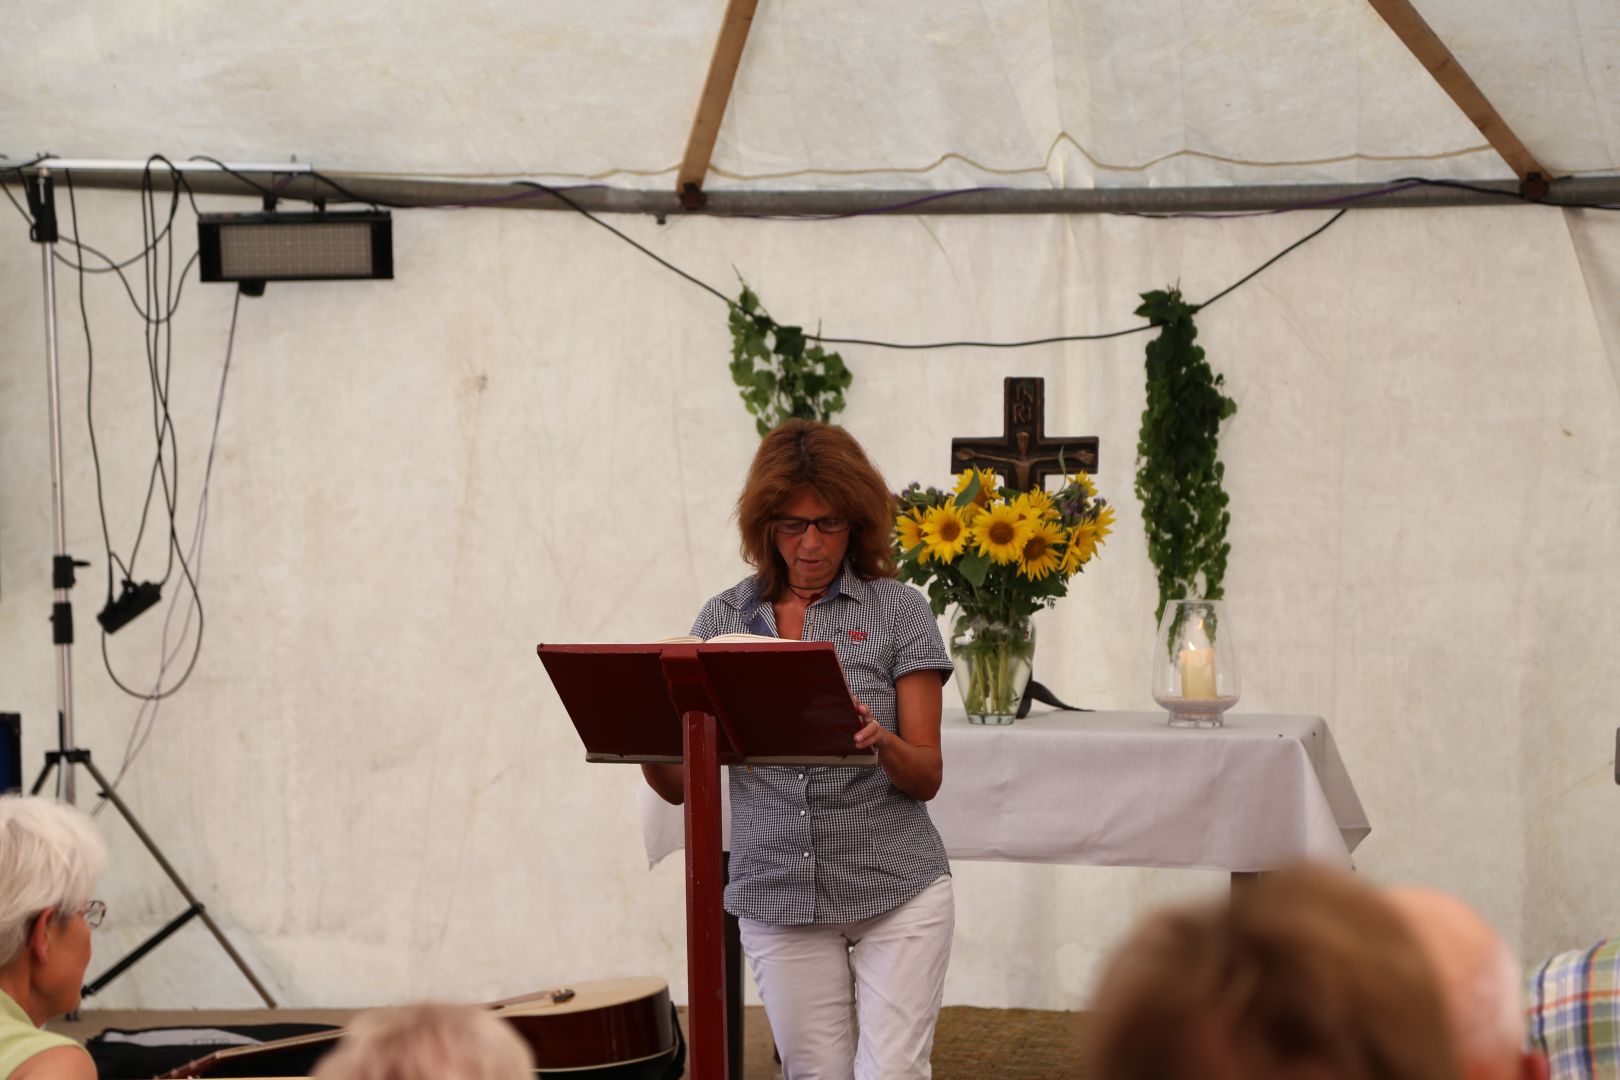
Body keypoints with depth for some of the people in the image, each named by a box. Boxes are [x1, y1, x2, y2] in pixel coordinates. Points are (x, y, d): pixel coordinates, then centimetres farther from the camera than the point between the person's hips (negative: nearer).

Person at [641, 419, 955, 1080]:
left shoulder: (898, 611, -1)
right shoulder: (725, 618, 6)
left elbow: (927, 776, -4)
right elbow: (680, 784, 5)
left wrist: (880, 743, -25)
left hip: (896, 890, -2)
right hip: (778, 897, 2)